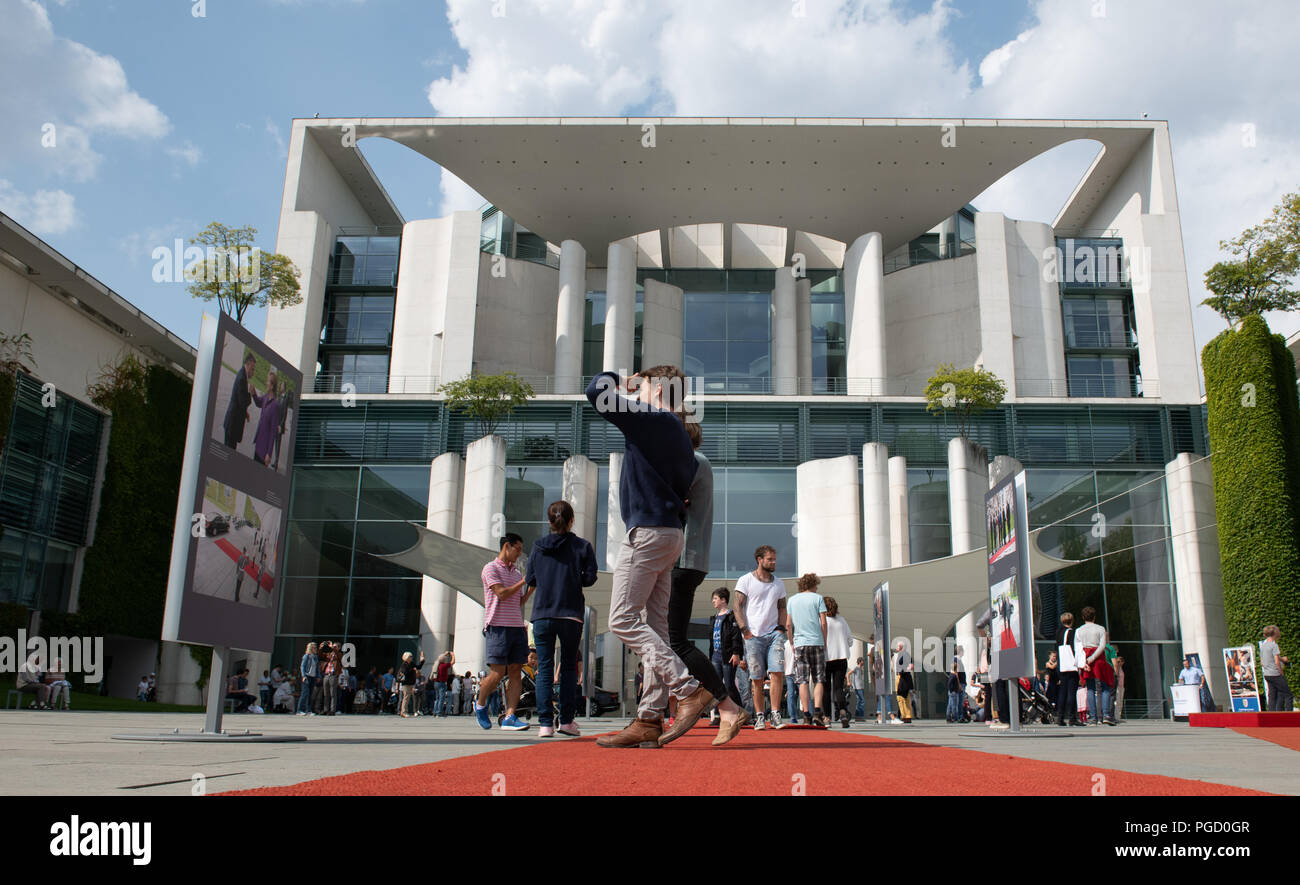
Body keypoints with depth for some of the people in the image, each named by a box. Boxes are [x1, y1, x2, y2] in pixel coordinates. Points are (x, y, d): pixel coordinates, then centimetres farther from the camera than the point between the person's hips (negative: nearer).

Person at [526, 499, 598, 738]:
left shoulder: (538, 545, 6)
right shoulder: (583, 546, 2)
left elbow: (530, 579, 7)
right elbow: (590, 578, -2)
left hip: (542, 614, 1)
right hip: (570, 614, -1)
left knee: (544, 668, 2)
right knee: (569, 667, 11)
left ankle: (545, 723, -6)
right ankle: (567, 720, 4)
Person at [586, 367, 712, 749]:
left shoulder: (651, 419, -8)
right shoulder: (680, 435, 21)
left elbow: (596, 392, -11)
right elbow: (689, 479, 21)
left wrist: (616, 380, 9)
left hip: (648, 531, -10)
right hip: (671, 535, 10)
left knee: (623, 619, -9)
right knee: (654, 626, 6)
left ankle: (689, 689, -15)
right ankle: (649, 720, 5)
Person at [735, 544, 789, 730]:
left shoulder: (779, 583, 16)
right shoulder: (746, 580, 2)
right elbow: (738, 607, -1)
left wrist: (781, 627, 5)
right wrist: (745, 630, -9)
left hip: (774, 633, 3)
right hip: (753, 635, -3)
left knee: (777, 672, -11)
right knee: (757, 678, -1)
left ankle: (775, 715, -8)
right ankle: (759, 716, 8)